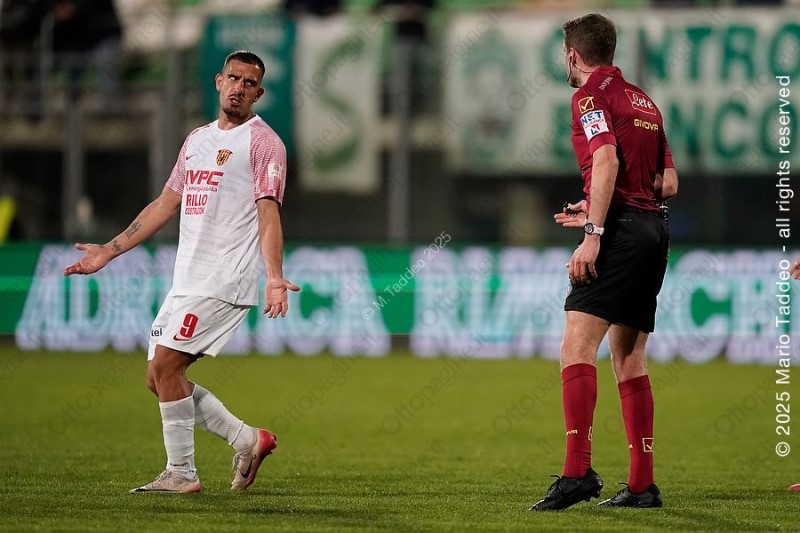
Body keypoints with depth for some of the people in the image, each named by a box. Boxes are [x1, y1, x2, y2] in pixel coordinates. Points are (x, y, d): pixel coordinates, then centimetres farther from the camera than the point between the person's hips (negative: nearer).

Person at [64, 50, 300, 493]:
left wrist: (274, 278, -27)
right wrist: (109, 251, 21)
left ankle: (181, 472, -5)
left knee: (165, 366, -14)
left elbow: (268, 212, -14)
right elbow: (167, 204, 24)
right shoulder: (197, 139, 19)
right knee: (158, 377, 5)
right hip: (186, 281, 8)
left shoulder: (262, 142, -4)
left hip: (224, 282, -8)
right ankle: (248, 441, 13)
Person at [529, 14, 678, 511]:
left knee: (578, 345, -15)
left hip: (621, 229, -9)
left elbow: (607, 160, -20)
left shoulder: (592, 94, -4)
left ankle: (578, 471, -28)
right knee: (629, 357, 12)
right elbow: (669, 182, 21)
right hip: (654, 231, 9)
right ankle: (643, 484, 10)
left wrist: (593, 232, -24)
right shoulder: (642, 100, 21)